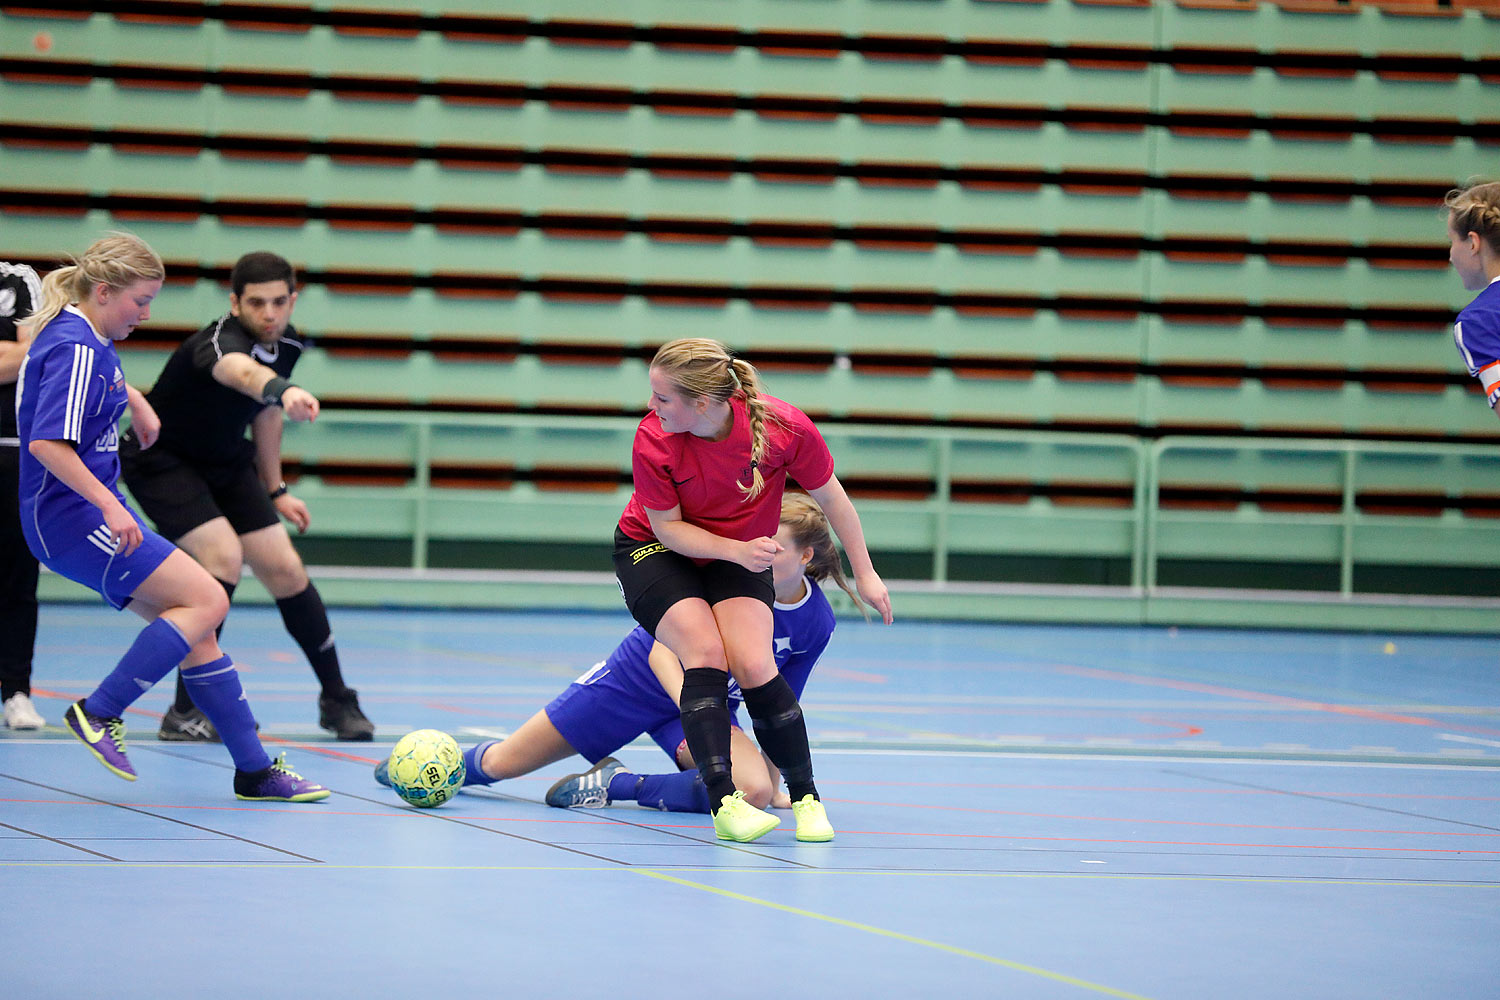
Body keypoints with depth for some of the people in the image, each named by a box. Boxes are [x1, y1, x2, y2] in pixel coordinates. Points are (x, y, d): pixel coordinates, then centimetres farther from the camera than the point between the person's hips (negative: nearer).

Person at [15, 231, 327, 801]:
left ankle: (254, 769, 8)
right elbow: (47, 443, -30)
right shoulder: (74, 349, -19)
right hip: (70, 517, -10)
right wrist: (109, 507, -32)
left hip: (92, 510, 10)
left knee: (196, 630, 6)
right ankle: (100, 712, -13)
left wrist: (135, 400, 42)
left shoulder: (83, 338, 13)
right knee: (205, 600, -17)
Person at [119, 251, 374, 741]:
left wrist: (275, 489, 15)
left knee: (284, 568, 0)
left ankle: (337, 699, 17)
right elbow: (243, 372, -60)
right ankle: (186, 712, -17)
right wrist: (282, 390, -81)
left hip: (227, 462, 7)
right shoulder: (221, 340, -33)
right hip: (160, 458, -7)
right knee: (223, 554, -26)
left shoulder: (286, 342, -6)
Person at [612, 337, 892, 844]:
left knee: (753, 666, -20)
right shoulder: (653, 442, -30)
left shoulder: (784, 426, -28)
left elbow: (830, 497, -10)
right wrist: (736, 550, -31)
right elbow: (668, 526, -16)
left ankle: (806, 798, -6)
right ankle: (724, 803, -27)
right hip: (655, 551, -1)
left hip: (741, 555, 1)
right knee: (705, 654, -25)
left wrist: (865, 575, -3)